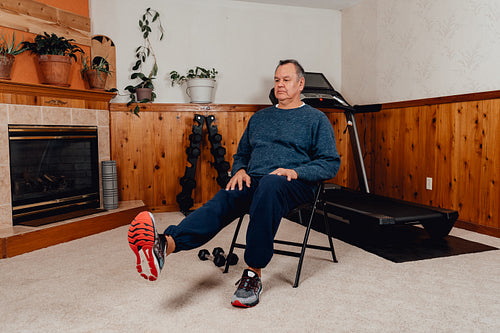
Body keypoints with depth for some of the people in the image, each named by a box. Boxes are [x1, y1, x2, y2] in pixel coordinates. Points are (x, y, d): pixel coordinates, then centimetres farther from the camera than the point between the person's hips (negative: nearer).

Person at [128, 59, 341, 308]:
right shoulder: (259, 117, 26)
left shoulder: (316, 119, 13)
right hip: (252, 182, 4)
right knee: (219, 203, -28)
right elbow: (241, 153, 29)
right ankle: (165, 245, -54)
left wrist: (295, 171, -13)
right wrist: (239, 170, 5)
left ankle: (254, 273, -37)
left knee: (270, 184, -40)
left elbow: (331, 163, 4)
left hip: (294, 185, -4)